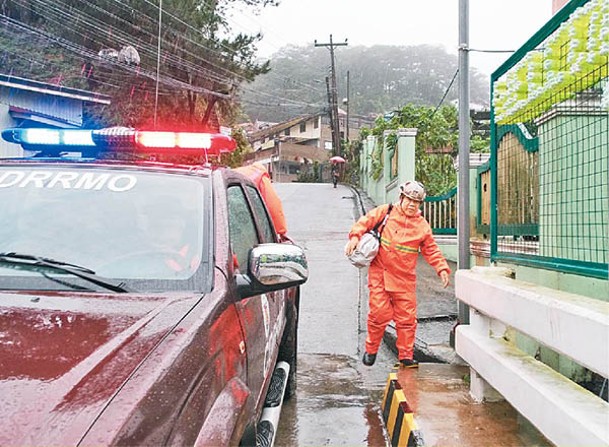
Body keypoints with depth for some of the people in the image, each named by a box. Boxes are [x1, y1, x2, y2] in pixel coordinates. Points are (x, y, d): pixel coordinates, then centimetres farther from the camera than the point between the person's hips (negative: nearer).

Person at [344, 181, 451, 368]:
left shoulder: (422, 225, 8)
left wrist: (442, 268, 1)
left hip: (405, 279, 2)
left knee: (407, 318, 2)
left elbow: (431, 250, 13)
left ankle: (406, 356, 16)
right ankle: (371, 350, 20)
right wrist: (355, 236, -10)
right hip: (380, 275, -2)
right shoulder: (385, 212, 3)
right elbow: (365, 222, 7)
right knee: (379, 314, -2)